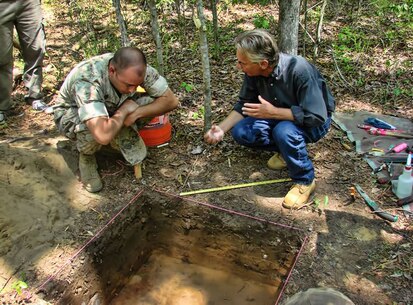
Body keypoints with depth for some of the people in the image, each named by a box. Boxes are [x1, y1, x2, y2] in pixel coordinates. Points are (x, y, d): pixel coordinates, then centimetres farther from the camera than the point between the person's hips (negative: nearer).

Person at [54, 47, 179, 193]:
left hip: (111, 109, 4)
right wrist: (124, 111, -35)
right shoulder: (87, 80, -42)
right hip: (72, 114, -4)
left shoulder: (137, 68, -27)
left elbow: (171, 100, -20)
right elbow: (103, 135, -54)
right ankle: (86, 154, -4)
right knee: (94, 131, -40)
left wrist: (136, 113, -32)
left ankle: (122, 138, 3)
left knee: (152, 101, -20)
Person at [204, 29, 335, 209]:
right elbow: (244, 104, -3)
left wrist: (273, 112, -38)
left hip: (314, 121, -6)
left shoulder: (299, 70, -34)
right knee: (240, 132, -14)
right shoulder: (253, 72, -17)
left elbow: (316, 117, -34)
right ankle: (285, 150, 9)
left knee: (284, 131, -37)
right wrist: (222, 128, -18)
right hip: (280, 116, 6)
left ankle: (304, 181, -13)